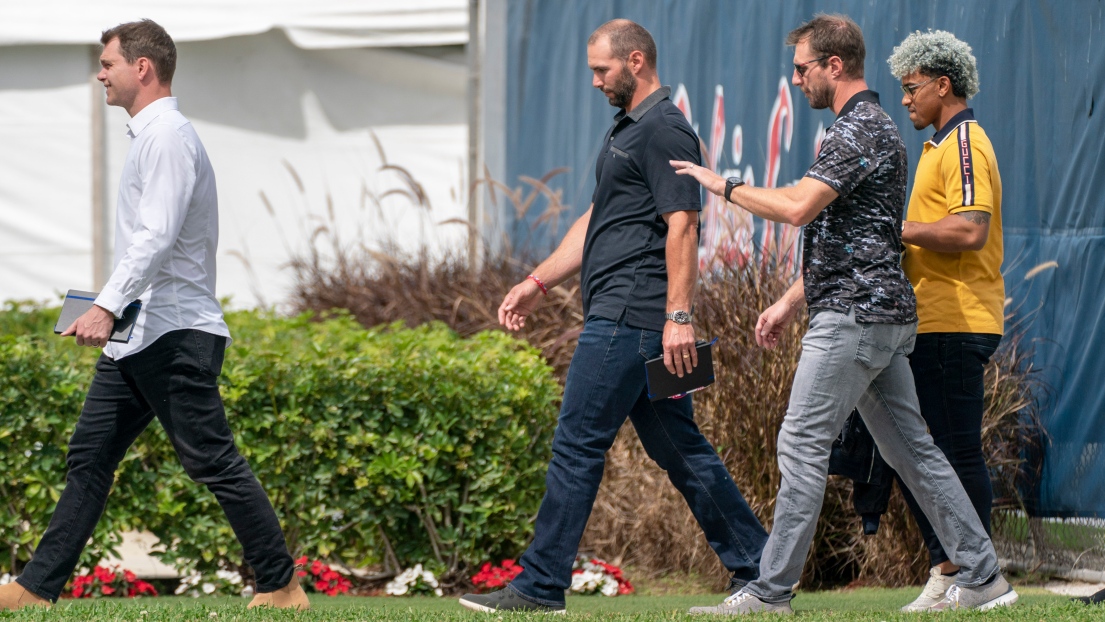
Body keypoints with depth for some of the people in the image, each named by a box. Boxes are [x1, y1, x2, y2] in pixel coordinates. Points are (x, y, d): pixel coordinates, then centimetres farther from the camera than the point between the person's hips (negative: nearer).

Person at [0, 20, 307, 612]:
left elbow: (157, 235, -25)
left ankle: (282, 588, -4)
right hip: (136, 338, 10)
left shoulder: (168, 136, -13)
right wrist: (112, 308, 23)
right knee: (89, 457, 7)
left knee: (213, 462, -8)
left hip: (174, 335, -10)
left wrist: (108, 305, -33)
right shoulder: (148, 135, 19)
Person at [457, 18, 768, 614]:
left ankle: (540, 586, -7)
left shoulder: (664, 130, -11)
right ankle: (758, 573, 12)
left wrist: (679, 316, -25)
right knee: (678, 448, 11)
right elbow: (596, 221, 27)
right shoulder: (627, 129, 21)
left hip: (628, 318, -11)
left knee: (578, 443, -8)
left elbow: (682, 225, -19)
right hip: (618, 314, 11)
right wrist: (537, 283, 23)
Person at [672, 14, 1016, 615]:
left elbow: (798, 207, -26)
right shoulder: (869, 126, 21)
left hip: (853, 317, -11)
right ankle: (981, 577, 11)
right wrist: (789, 303, 23)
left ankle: (770, 592, -7)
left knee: (802, 445, -8)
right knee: (909, 447, 11)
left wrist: (725, 186, -12)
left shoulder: (859, 130, -13)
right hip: (884, 316, 11)